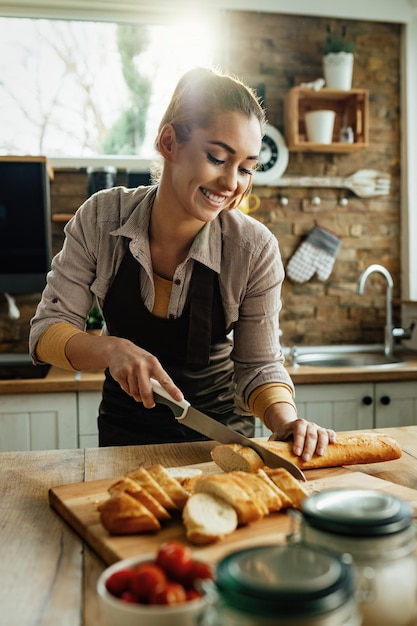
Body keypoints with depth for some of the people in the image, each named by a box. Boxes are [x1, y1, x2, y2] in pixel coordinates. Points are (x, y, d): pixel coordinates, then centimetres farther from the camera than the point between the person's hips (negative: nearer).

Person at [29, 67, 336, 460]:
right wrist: (111, 349, -31)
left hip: (220, 428, 0)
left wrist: (285, 419, -31)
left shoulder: (255, 249, -19)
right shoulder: (100, 219, -15)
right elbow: (47, 330, -12)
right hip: (124, 428, 1)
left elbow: (258, 365, -11)